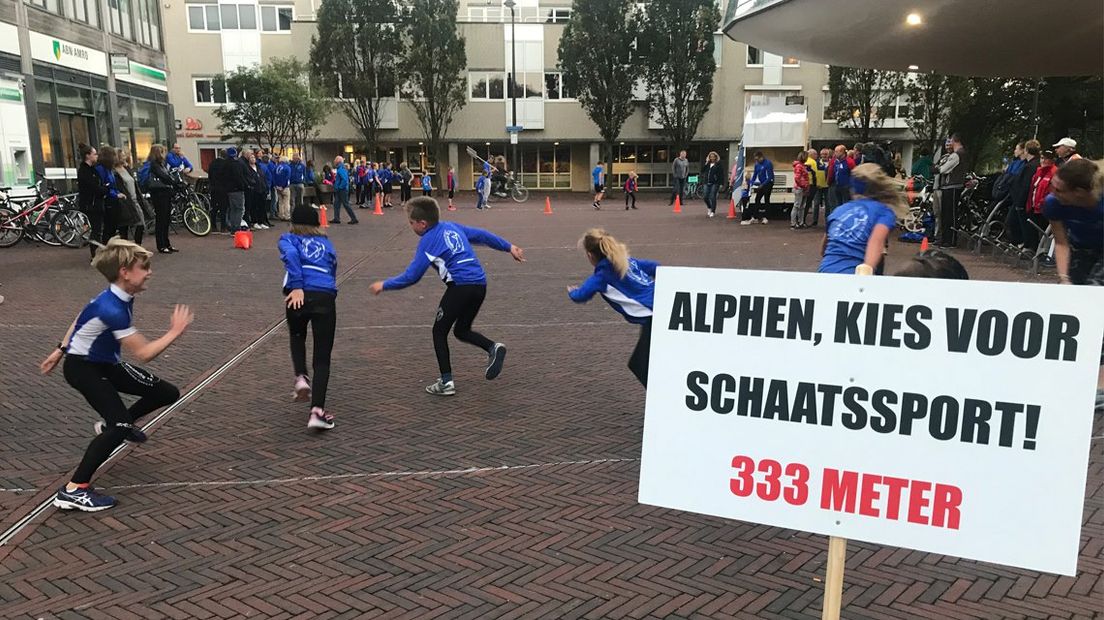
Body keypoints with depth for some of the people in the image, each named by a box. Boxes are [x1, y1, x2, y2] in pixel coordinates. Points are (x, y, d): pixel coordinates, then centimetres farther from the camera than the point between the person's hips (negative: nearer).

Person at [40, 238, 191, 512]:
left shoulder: (120, 297, -3)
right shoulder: (112, 309, -33)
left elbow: (82, 317, 12)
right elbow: (144, 353, -32)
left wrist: (61, 350, 22)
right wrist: (175, 331, -22)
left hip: (106, 363, 9)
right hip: (82, 368, -9)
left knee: (168, 393, 7)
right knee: (120, 427, -24)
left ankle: (114, 425, 31)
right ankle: (73, 491, -15)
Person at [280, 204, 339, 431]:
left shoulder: (289, 239, 18)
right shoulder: (326, 244, 28)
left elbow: (291, 255, -5)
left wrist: (297, 287, -14)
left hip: (299, 296, -1)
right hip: (326, 298, 1)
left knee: (297, 337, 32)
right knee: (322, 358, 5)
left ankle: (301, 377, 11)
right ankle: (317, 411, -9)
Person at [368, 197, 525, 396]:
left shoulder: (427, 242, -3)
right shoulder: (452, 226, 17)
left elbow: (411, 276, -4)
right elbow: (483, 235, 22)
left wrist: (384, 285, 9)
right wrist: (509, 247, 30)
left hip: (460, 287, -8)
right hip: (480, 284, 8)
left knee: (439, 331, 9)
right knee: (462, 331, 22)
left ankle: (446, 382, 6)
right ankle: (493, 347, -3)